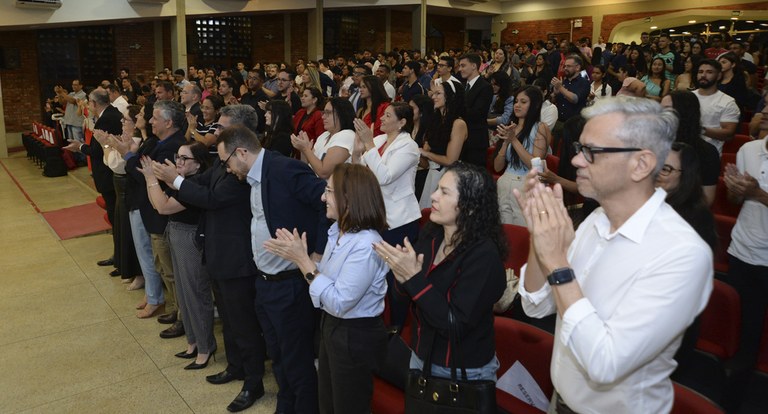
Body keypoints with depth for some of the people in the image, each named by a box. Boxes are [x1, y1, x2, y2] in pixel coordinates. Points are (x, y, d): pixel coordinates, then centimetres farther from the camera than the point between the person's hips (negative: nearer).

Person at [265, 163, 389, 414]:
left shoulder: (366, 245, -28)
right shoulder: (338, 230, 1)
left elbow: (338, 304, -27)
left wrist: (303, 260, -25)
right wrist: (296, 256, -4)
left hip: (356, 337, -9)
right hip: (331, 326, 9)